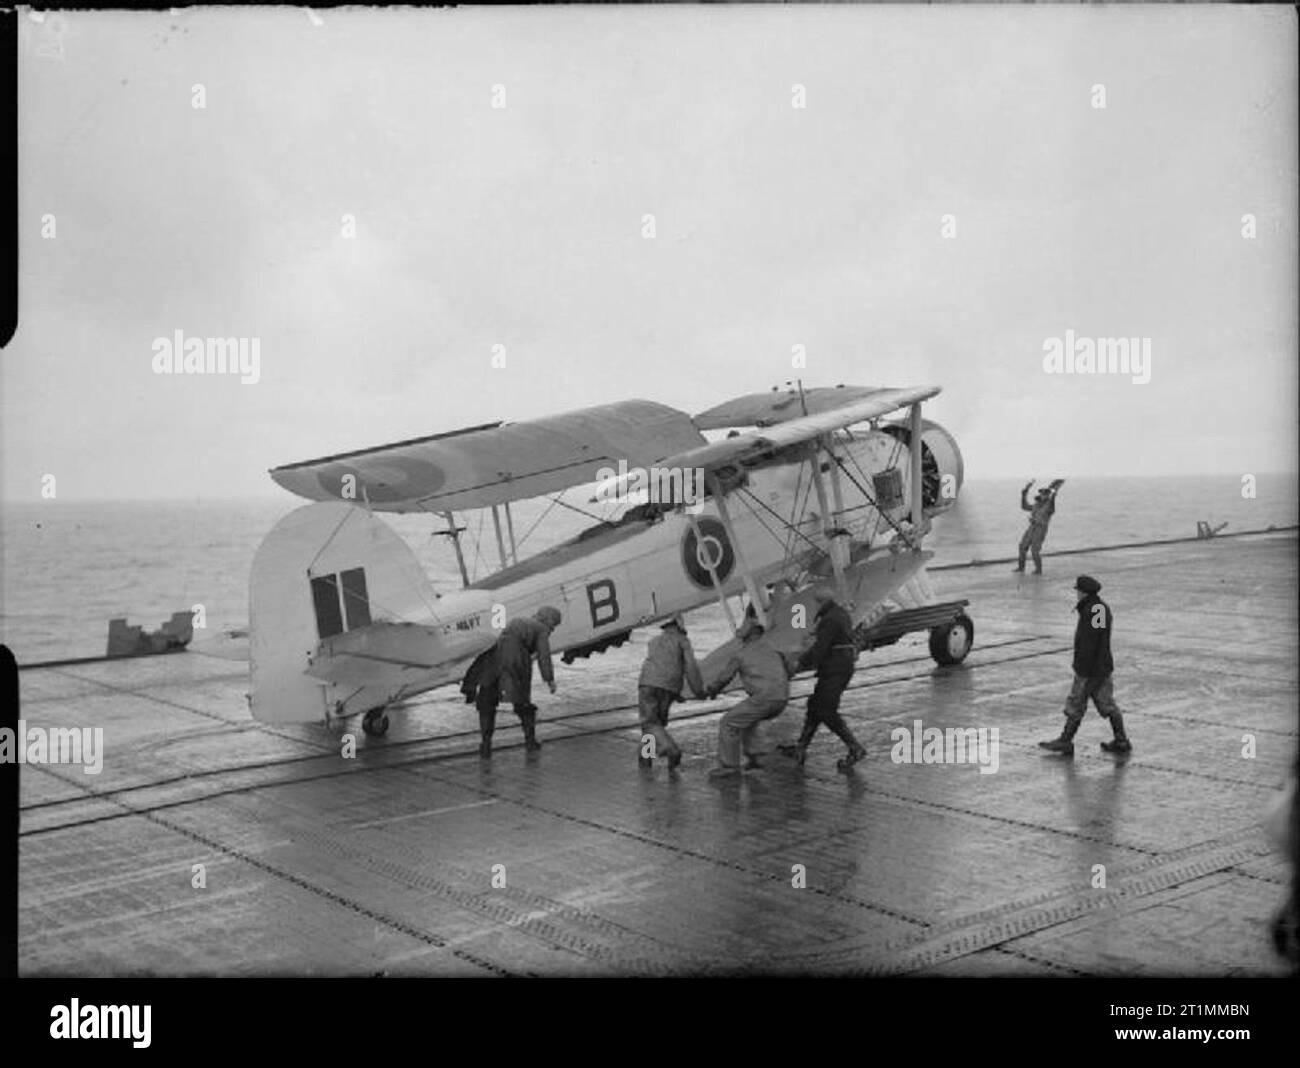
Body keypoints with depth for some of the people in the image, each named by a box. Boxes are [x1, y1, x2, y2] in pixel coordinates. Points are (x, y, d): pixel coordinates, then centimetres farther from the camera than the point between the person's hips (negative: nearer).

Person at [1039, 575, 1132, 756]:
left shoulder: (1090, 612, -22)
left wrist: (1081, 669, -19)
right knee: (1107, 703, 14)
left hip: (1090, 669, -9)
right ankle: (1121, 741, 17)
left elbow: (1087, 645, -23)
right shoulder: (1103, 608, 9)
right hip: (1104, 666, 9)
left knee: (1075, 705, 2)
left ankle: (1065, 742, 11)